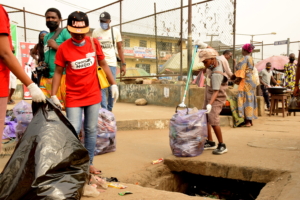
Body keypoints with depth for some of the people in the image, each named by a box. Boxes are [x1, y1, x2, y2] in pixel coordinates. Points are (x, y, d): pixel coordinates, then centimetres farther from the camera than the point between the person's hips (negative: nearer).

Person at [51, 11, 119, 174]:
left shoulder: (94, 43, -1)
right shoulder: (63, 48, -8)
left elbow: (103, 64, 8)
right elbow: (58, 72, -2)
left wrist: (113, 84, 5)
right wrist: (53, 95, -7)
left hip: (93, 95, 3)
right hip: (73, 97, -2)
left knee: (91, 131, 9)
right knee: (73, 131, -6)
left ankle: (89, 163, 21)